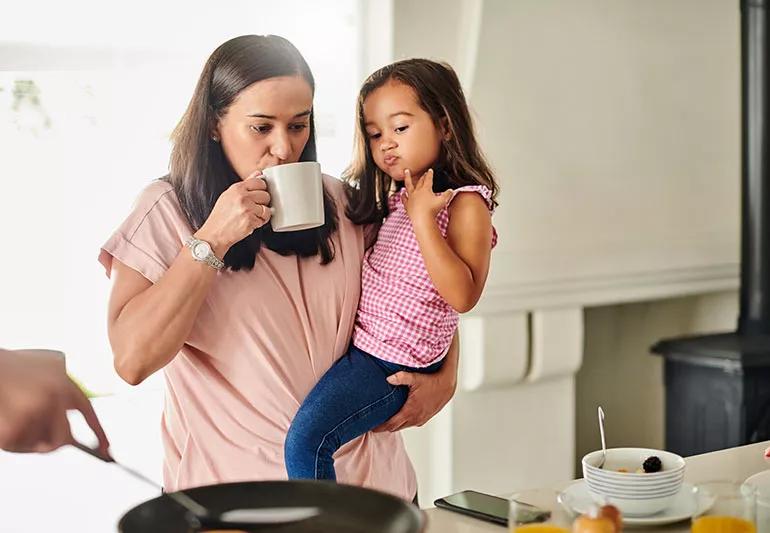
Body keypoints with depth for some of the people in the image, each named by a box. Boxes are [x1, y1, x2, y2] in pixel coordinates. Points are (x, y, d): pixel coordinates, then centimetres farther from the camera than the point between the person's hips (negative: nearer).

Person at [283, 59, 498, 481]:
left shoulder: (465, 203, -11)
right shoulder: (399, 198, 15)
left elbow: (463, 296, -22)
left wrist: (423, 219, -24)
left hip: (392, 364, -10)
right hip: (358, 345, 10)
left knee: (307, 440, -20)